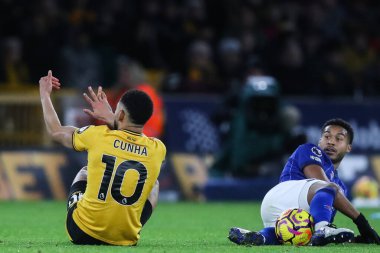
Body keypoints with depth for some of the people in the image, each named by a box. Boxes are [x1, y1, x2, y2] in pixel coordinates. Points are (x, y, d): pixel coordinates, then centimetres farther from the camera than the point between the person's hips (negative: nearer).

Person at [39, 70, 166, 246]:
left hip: (81, 234, 0)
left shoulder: (98, 136, -11)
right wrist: (110, 118, 19)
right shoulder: (158, 150, -7)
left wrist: (44, 94, 22)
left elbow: (56, 131, 8)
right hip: (126, 239, 0)